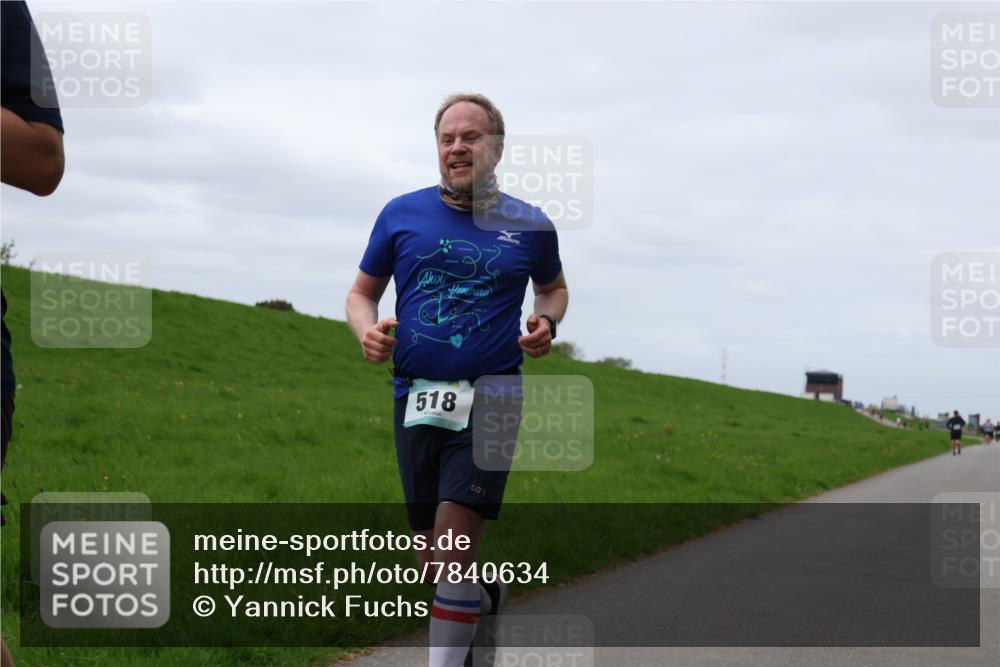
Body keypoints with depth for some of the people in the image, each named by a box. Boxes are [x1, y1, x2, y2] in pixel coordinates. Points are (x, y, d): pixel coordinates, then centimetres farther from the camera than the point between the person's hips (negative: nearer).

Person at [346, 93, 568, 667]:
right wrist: (368, 330, -9)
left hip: (490, 398, -3)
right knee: (433, 561, 11)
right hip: (416, 398, 3)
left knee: (453, 542, -18)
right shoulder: (402, 214, 4)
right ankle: (488, 599, 43)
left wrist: (546, 323, 1)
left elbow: (554, 287, 23)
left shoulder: (529, 226, 4)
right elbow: (362, 292, 13)